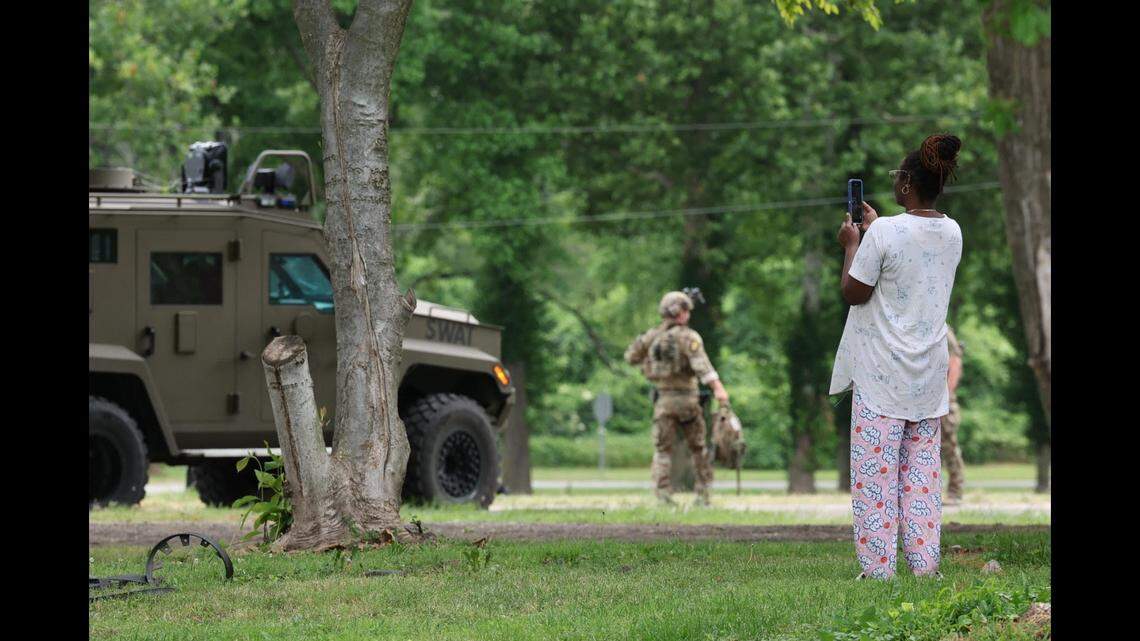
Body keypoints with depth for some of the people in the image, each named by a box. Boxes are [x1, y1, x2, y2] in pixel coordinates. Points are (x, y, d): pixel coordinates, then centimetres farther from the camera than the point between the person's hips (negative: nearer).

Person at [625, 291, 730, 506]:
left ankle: (663, 494, -10)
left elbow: (631, 357, 17)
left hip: (663, 399, 2)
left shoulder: (652, 336, 5)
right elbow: (701, 363, -24)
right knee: (699, 448, 13)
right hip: (687, 398, -2)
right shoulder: (688, 337, -9)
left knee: (662, 450, 5)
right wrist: (718, 388, -33)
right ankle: (703, 494, 12)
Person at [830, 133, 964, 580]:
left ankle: (878, 566, -3)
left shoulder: (885, 233, -17)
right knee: (922, 466, 10)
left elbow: (854, 292, -10)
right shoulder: (952, 233, 4)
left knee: (876, 467, -2)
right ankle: (924, 563, 8)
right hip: (929, 373, 6)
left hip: (882, 373, -6)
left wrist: (852, 246, 4)